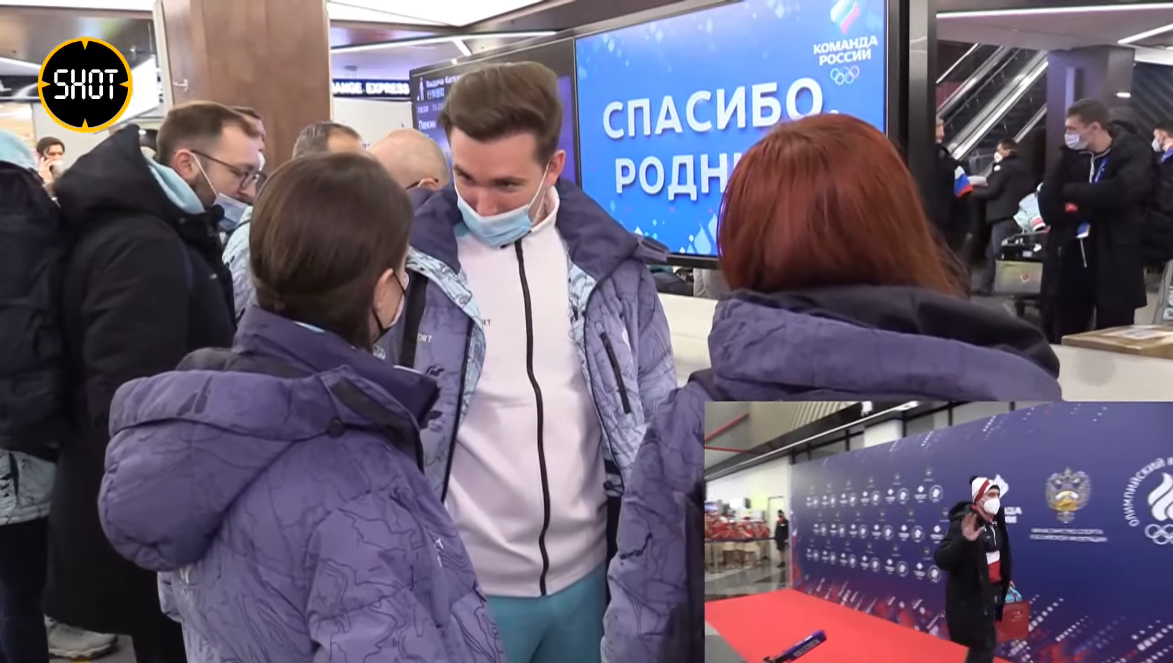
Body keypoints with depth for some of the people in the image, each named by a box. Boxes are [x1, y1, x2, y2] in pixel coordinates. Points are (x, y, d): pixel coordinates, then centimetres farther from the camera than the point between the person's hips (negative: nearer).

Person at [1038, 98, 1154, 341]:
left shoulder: (1135, 152, -2)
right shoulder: (1072, 155, 9)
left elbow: (1120, 191, -22)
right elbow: (1047, 205, -1)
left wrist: (1070, 191, -10)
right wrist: (1093, 209, -12)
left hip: (1114, 265, -4)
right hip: (1069, 262, 4)